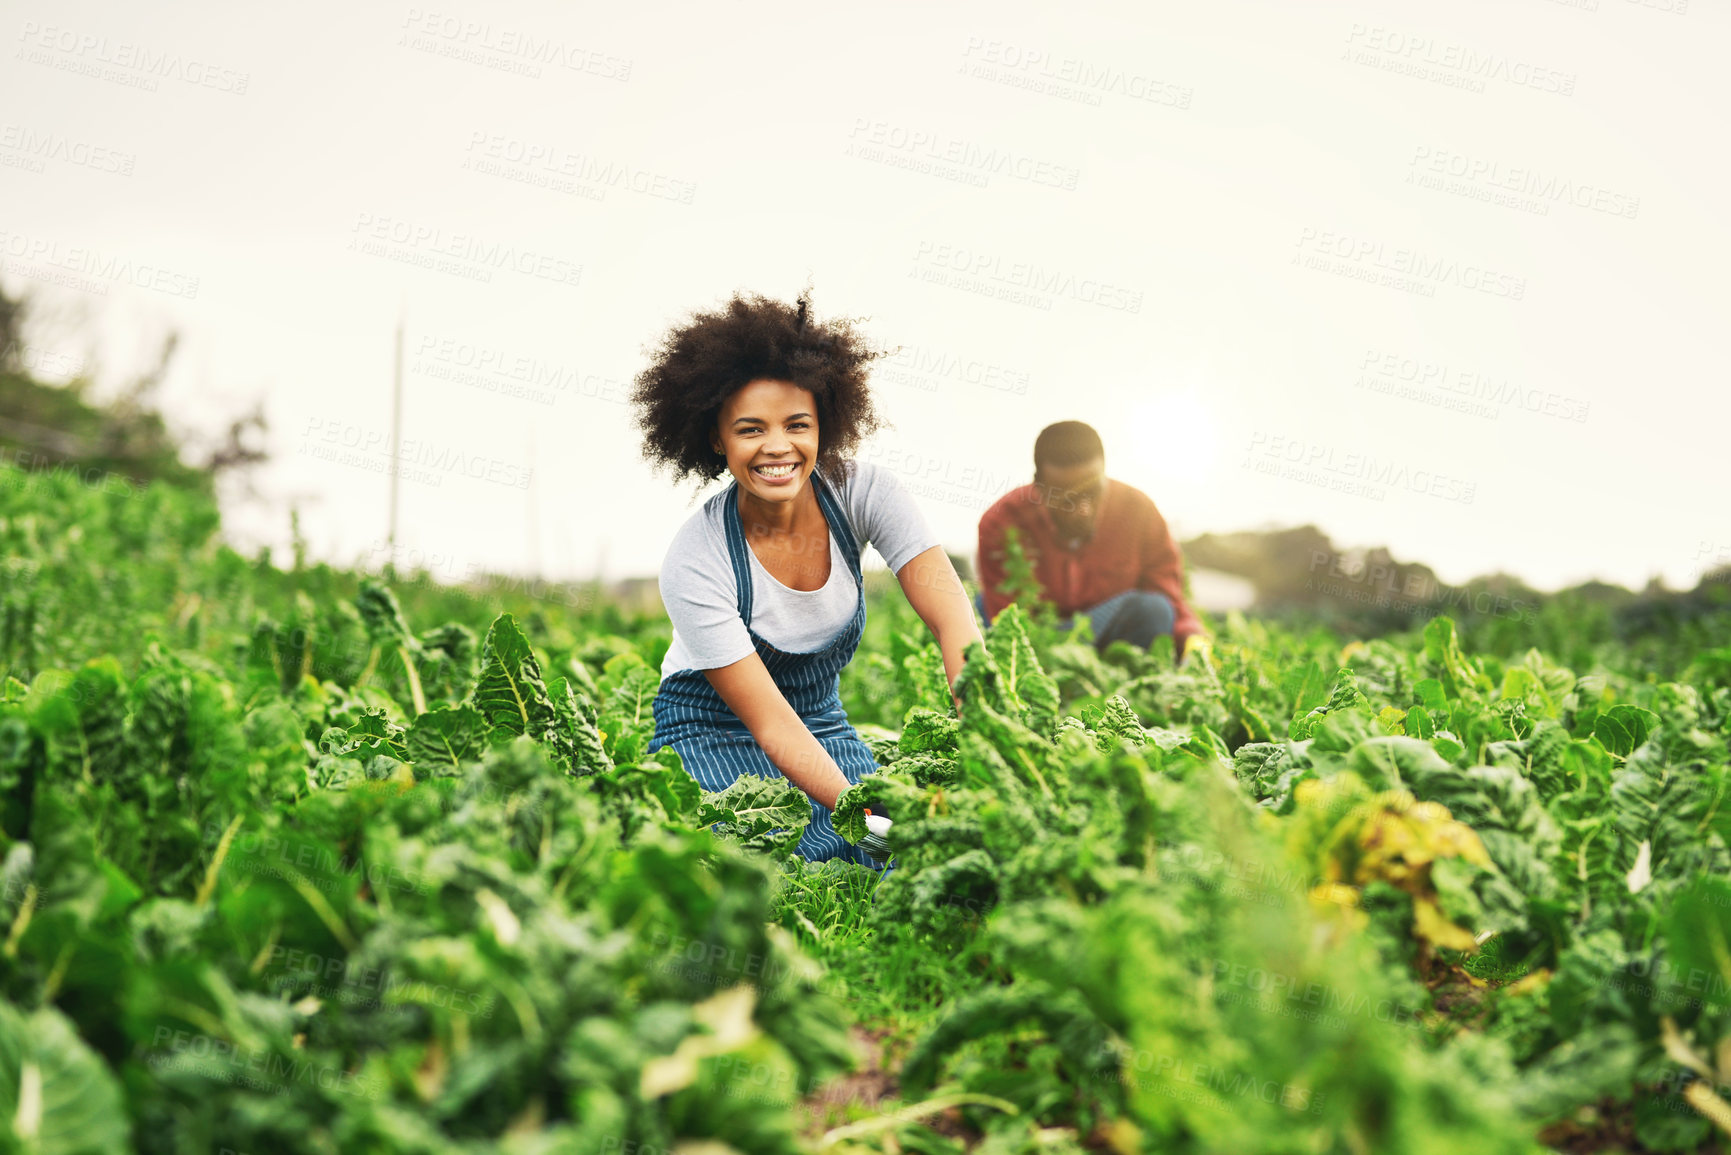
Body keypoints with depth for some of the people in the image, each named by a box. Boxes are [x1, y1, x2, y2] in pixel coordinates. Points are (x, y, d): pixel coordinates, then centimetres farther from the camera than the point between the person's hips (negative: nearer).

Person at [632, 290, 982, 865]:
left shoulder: (864, 492, -16)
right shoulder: (693, 563, -25)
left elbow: (953, 618, -24)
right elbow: (772, 724, -26)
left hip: (827, 727, 4)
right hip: (711, 737, -3)